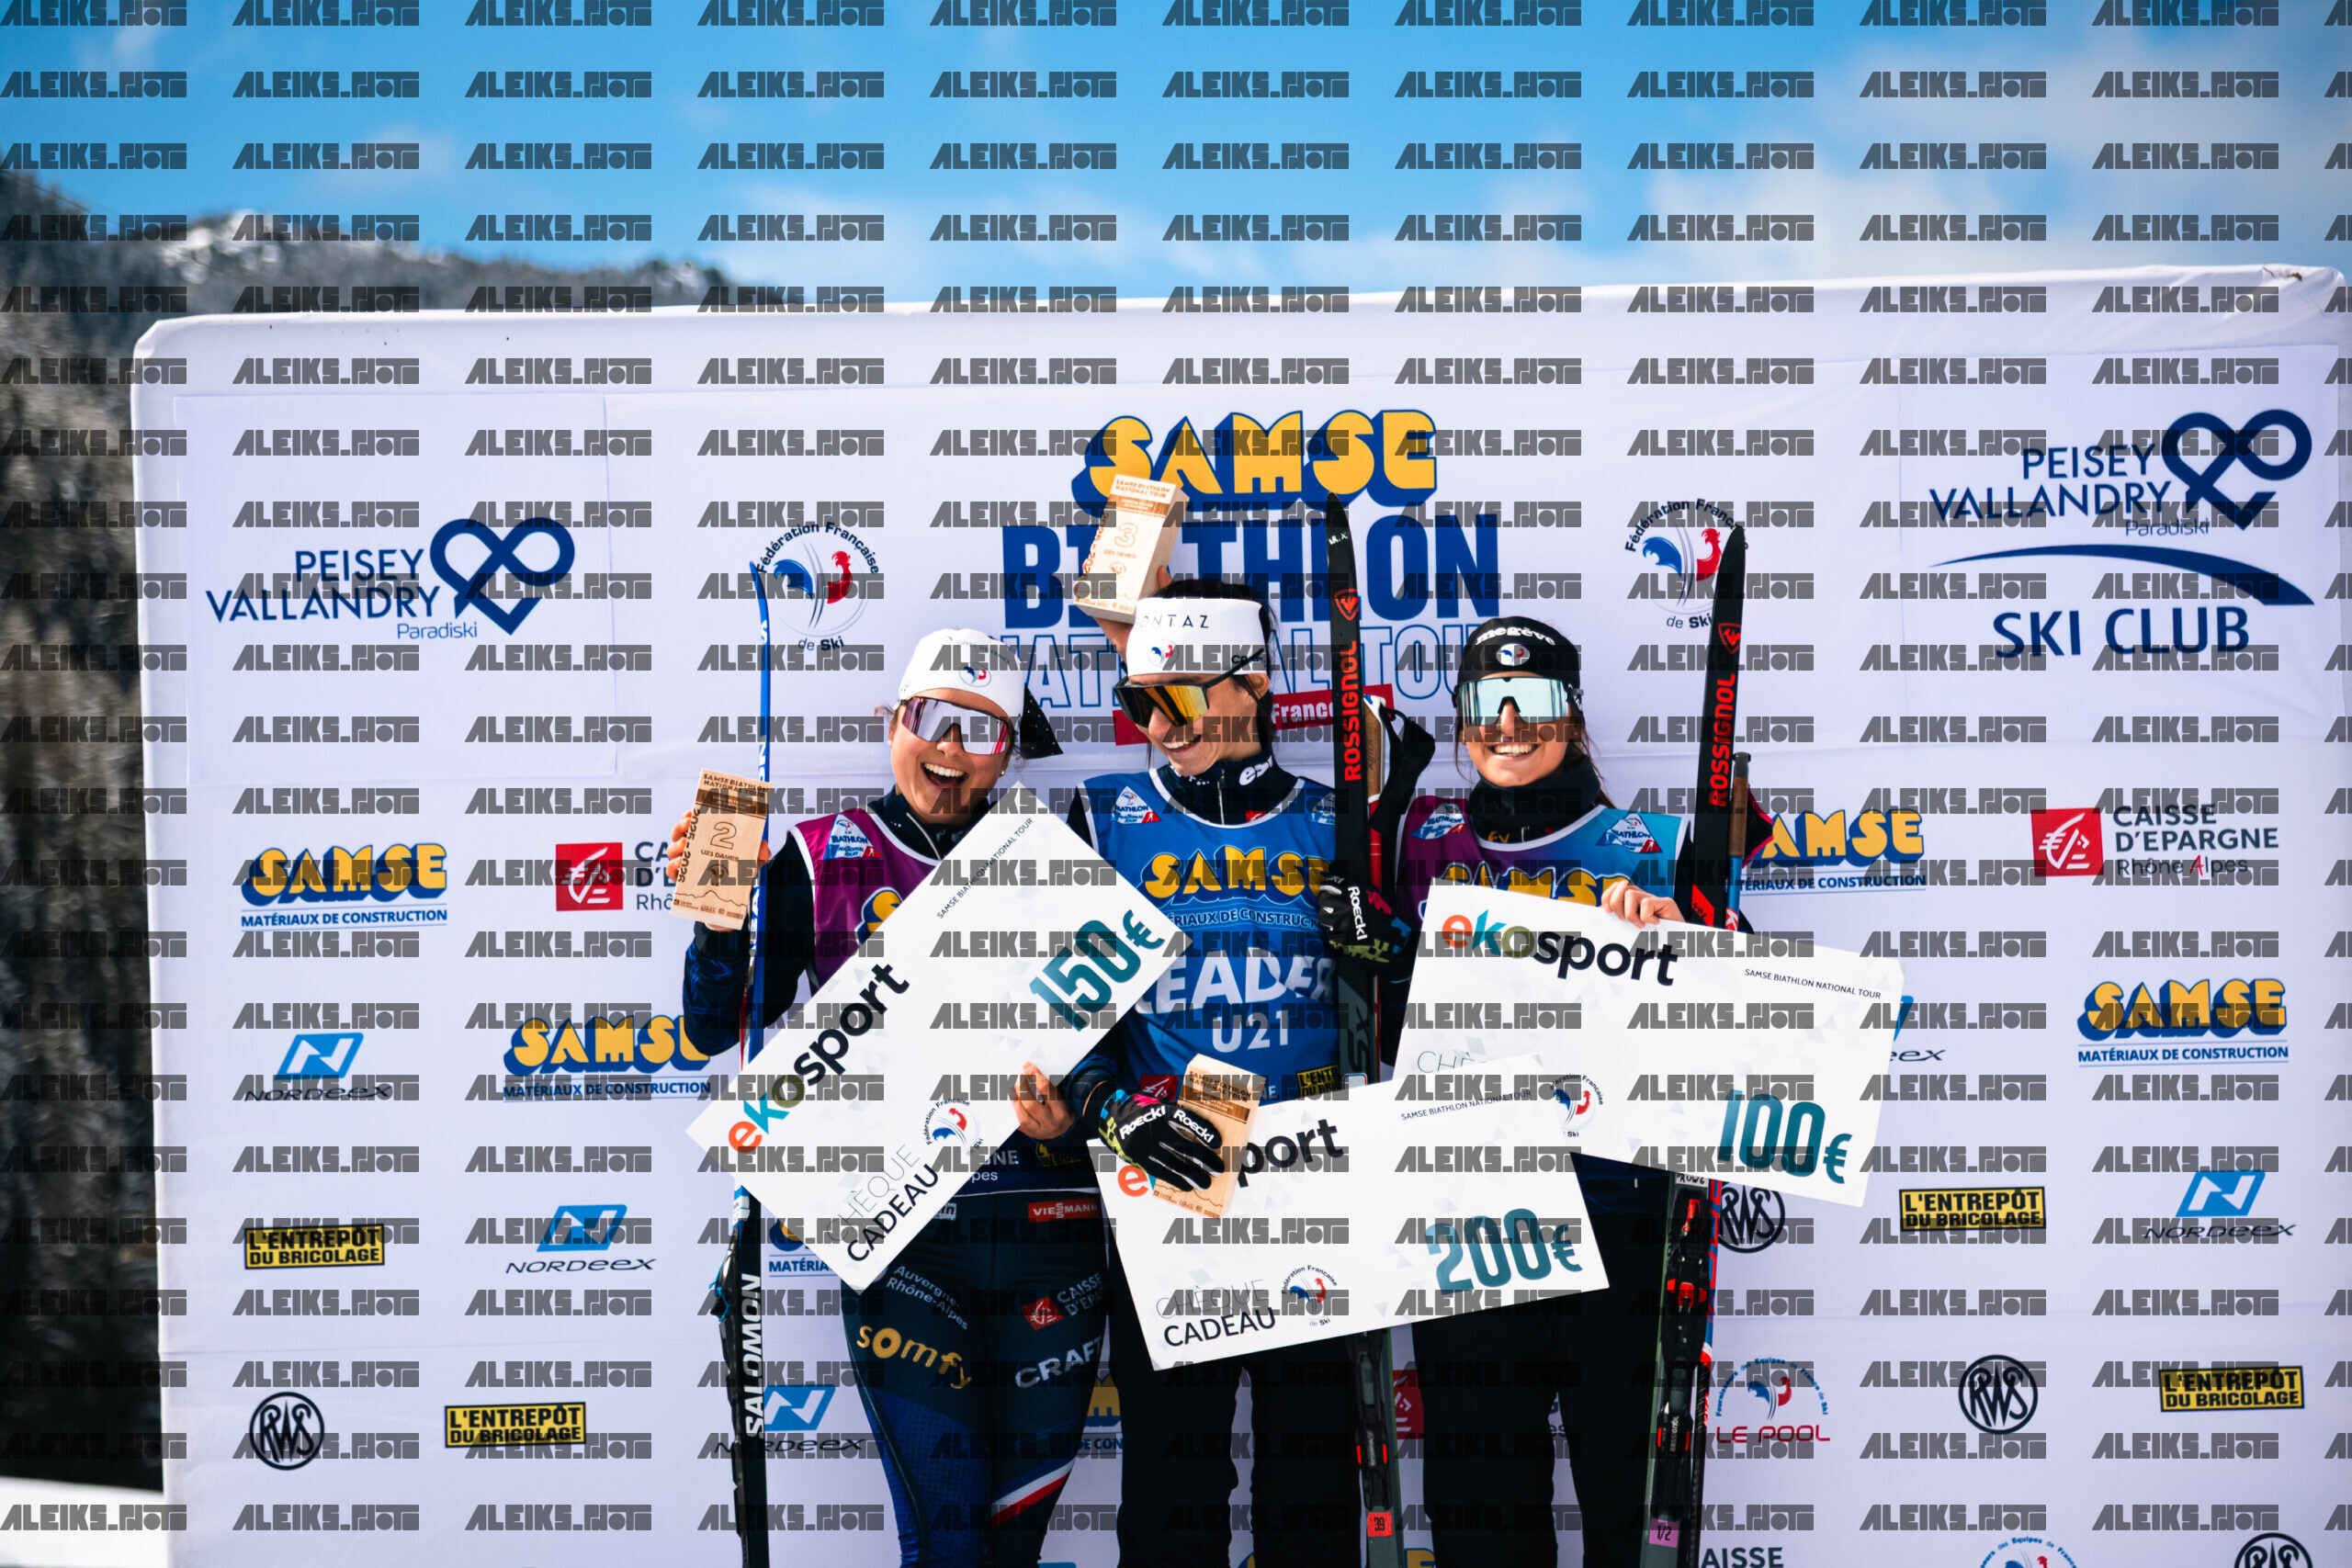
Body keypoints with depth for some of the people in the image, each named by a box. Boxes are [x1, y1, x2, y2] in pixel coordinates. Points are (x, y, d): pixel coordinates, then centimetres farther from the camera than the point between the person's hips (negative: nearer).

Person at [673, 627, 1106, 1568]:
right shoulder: (821, 859, 3)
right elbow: (715, 1030, 1)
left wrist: (1076, 1100, -12)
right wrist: (716, 914, -15)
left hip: (1048, 1226, 3)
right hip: (899, 1233, -2)